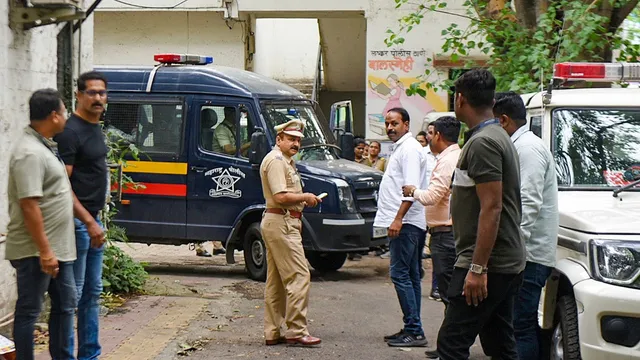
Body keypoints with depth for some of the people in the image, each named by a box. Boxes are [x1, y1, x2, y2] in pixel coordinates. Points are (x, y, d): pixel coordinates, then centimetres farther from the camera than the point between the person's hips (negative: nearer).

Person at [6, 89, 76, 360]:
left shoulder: (43, 146, 12)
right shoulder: (30, 153, -20)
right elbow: (29, 206, -24)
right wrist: (44, 251, -25)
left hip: (57, 248, 10)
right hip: (36, 251, -10)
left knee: (65, 305, 16)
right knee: (29, 311, -1)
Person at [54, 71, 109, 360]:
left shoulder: (96, 128, 12)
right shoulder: (71, 131, -15)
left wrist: (95, 220, 17)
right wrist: (89, 222, -22)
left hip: (93, 220, 9)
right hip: (78, 222, -9)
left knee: (93, 292, 13)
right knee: (72, 293, -6)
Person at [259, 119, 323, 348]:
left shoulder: (286, 161, 21)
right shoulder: (276, 160, -13)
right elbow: (281, 197, -22)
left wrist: (303, 200, 10)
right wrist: (305, 197, -10)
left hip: (279, 224, 12)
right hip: (281, 224, -12)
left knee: (276, 281, 12)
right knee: (299, 276, -13)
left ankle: (273, 333, 15)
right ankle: (296, 332, -14)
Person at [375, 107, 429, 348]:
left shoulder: (409, 148, -11)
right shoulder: (399, 148, 20)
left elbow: (411, 188, -20)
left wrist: (398, 218, -24)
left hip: (405, 222, -11)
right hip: (401, 222, 11)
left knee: (400, 274, -12)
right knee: (410, 276, 11)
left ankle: (414, 331, -12)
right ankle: (412, 329, 14)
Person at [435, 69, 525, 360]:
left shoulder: (482, 143, -16)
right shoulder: (498, 137, 16)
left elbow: (492, 207, -22)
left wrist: (478, 268, -24)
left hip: (488, 263, -10)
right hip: (507, 263, 10)